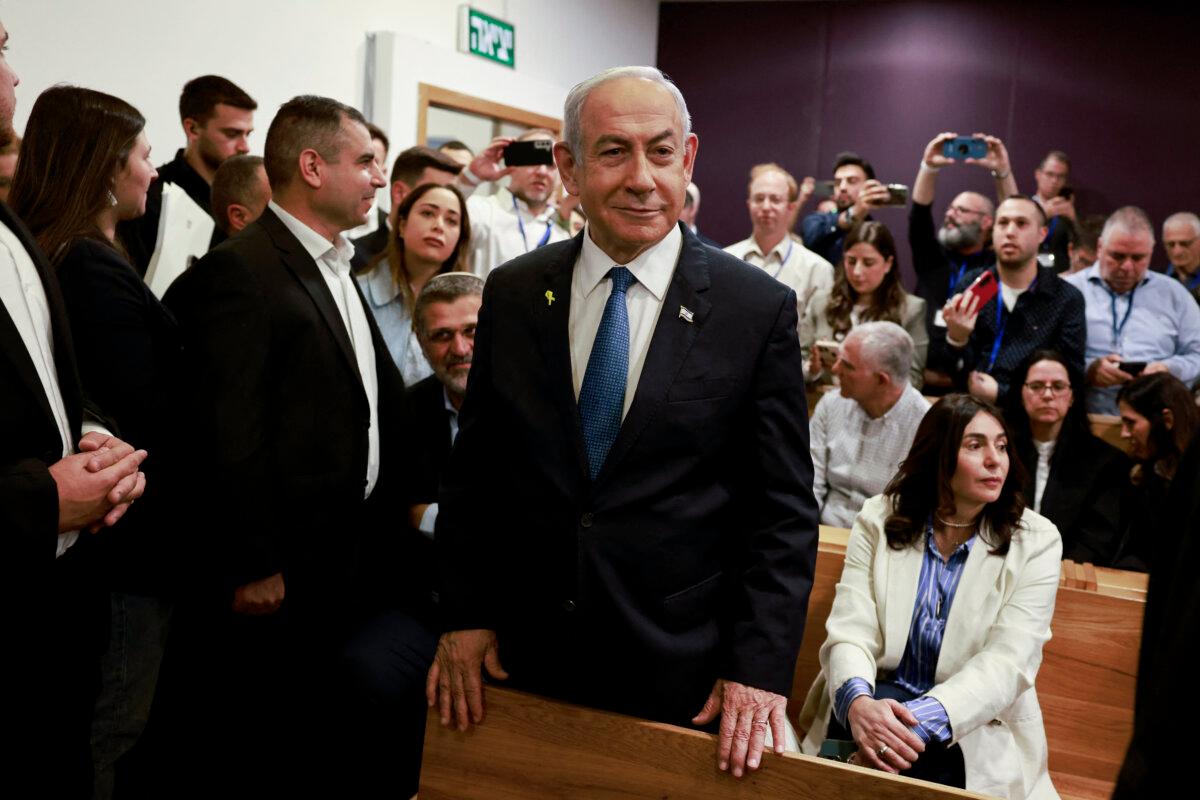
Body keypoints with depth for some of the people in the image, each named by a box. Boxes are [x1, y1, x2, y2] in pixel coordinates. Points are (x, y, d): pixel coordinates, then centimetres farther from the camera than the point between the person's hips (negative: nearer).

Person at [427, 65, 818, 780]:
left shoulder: (759, 309, -8)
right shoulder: (512, 294, 0)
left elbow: (785, 508, -5)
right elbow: (473, 470, 7)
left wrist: (760, 668, -9)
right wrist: (465, 615, 2)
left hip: (682, 678, -2)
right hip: (525, 664, 3)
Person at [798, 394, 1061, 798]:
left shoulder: (1035, 540, -2)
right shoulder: (879, 519, 1)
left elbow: (1007, 663, -13)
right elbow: (850, 632, -8)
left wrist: (920, 722, -31)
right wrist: (858, 701, -32)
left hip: (975, 731, 0)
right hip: (876, 709, 1)